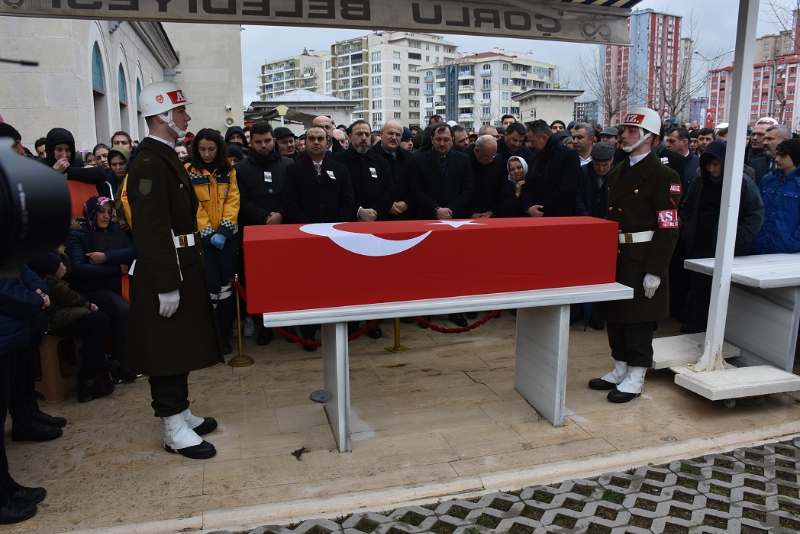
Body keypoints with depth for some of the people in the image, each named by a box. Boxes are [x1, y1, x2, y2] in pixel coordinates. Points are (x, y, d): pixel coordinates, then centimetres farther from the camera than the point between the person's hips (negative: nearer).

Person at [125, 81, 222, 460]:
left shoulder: (166, 158, 15)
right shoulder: (150, 164, -17)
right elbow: (150, 230, -23)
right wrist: (166, 286, -24)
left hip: (182, 268, 10)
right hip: (166, 273, -10)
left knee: (181, 345, 18)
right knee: (168, 349, 0)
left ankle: (179, 411, 31)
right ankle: (173, 429, 12)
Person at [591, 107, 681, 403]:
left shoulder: (663, 175, -11)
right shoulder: (617, 172, 13)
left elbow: (668, 228, -15)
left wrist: (654, 271, -19)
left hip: (641, 260, -7)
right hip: (615, 256, 8)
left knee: (638, 319, 2)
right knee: (614, 315, 13)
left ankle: (635, 378, 16)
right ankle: (620, 369, 29)